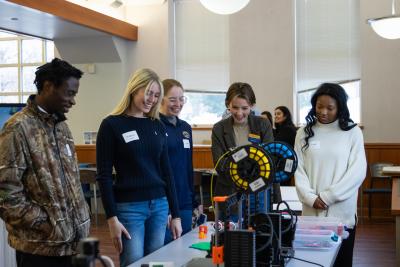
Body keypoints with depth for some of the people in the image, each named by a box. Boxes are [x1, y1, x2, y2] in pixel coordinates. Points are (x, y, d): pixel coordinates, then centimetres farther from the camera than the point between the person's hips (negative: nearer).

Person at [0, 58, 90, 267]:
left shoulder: (61, 126, 11)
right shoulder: (18, 128, -14)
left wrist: (81, 224, 10)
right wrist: (50, 226, -15)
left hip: (71, 242, 7)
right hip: (39, 247, -7)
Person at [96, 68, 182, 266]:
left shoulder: (158, 126, 9)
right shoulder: (112, 125, -5)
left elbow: (166, 172, 11)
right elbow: (104, 175, -7)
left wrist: (175, 214, 8)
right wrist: (112, 218, -13)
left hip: (159, 206, 5)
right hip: (128, 208, -5)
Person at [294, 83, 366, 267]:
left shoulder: (352, 132, 0)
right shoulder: (304, 133, 6)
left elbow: (357, 171, -6)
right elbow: (298, 169, 3)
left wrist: (328, 197, -10)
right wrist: (310, 198, -11)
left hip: (342, 212, -1)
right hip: (312, 211, 2)